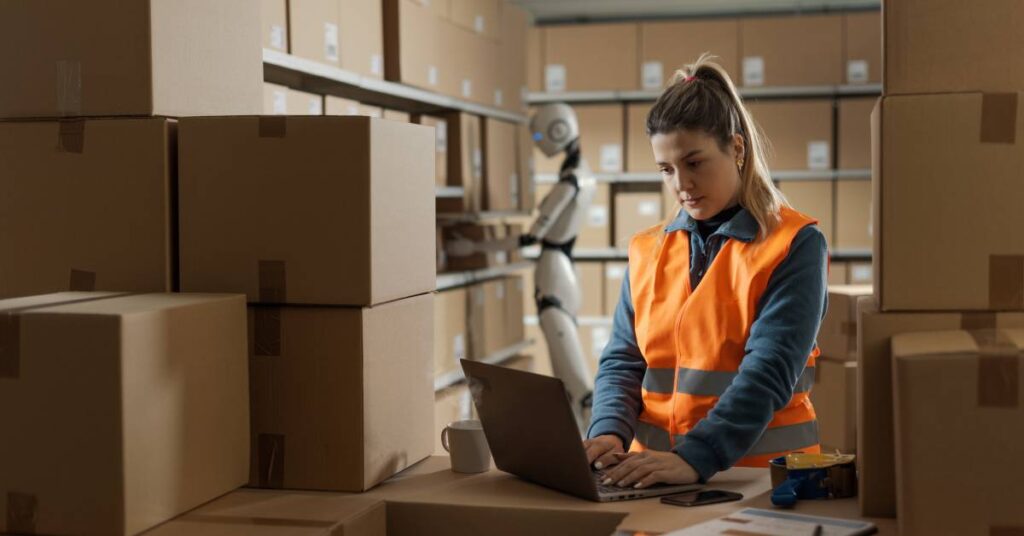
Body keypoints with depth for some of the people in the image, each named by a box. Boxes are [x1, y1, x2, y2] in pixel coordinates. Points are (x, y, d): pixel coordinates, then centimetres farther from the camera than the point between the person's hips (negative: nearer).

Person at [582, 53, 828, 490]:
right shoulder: (647, 252, 11)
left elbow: (770, 371, -14)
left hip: (761, 477, -3)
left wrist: (696, 459, -26)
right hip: (652, 476, 4)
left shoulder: (794, 246, -3)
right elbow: (623, 360, 9)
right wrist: (610, 433, -12)